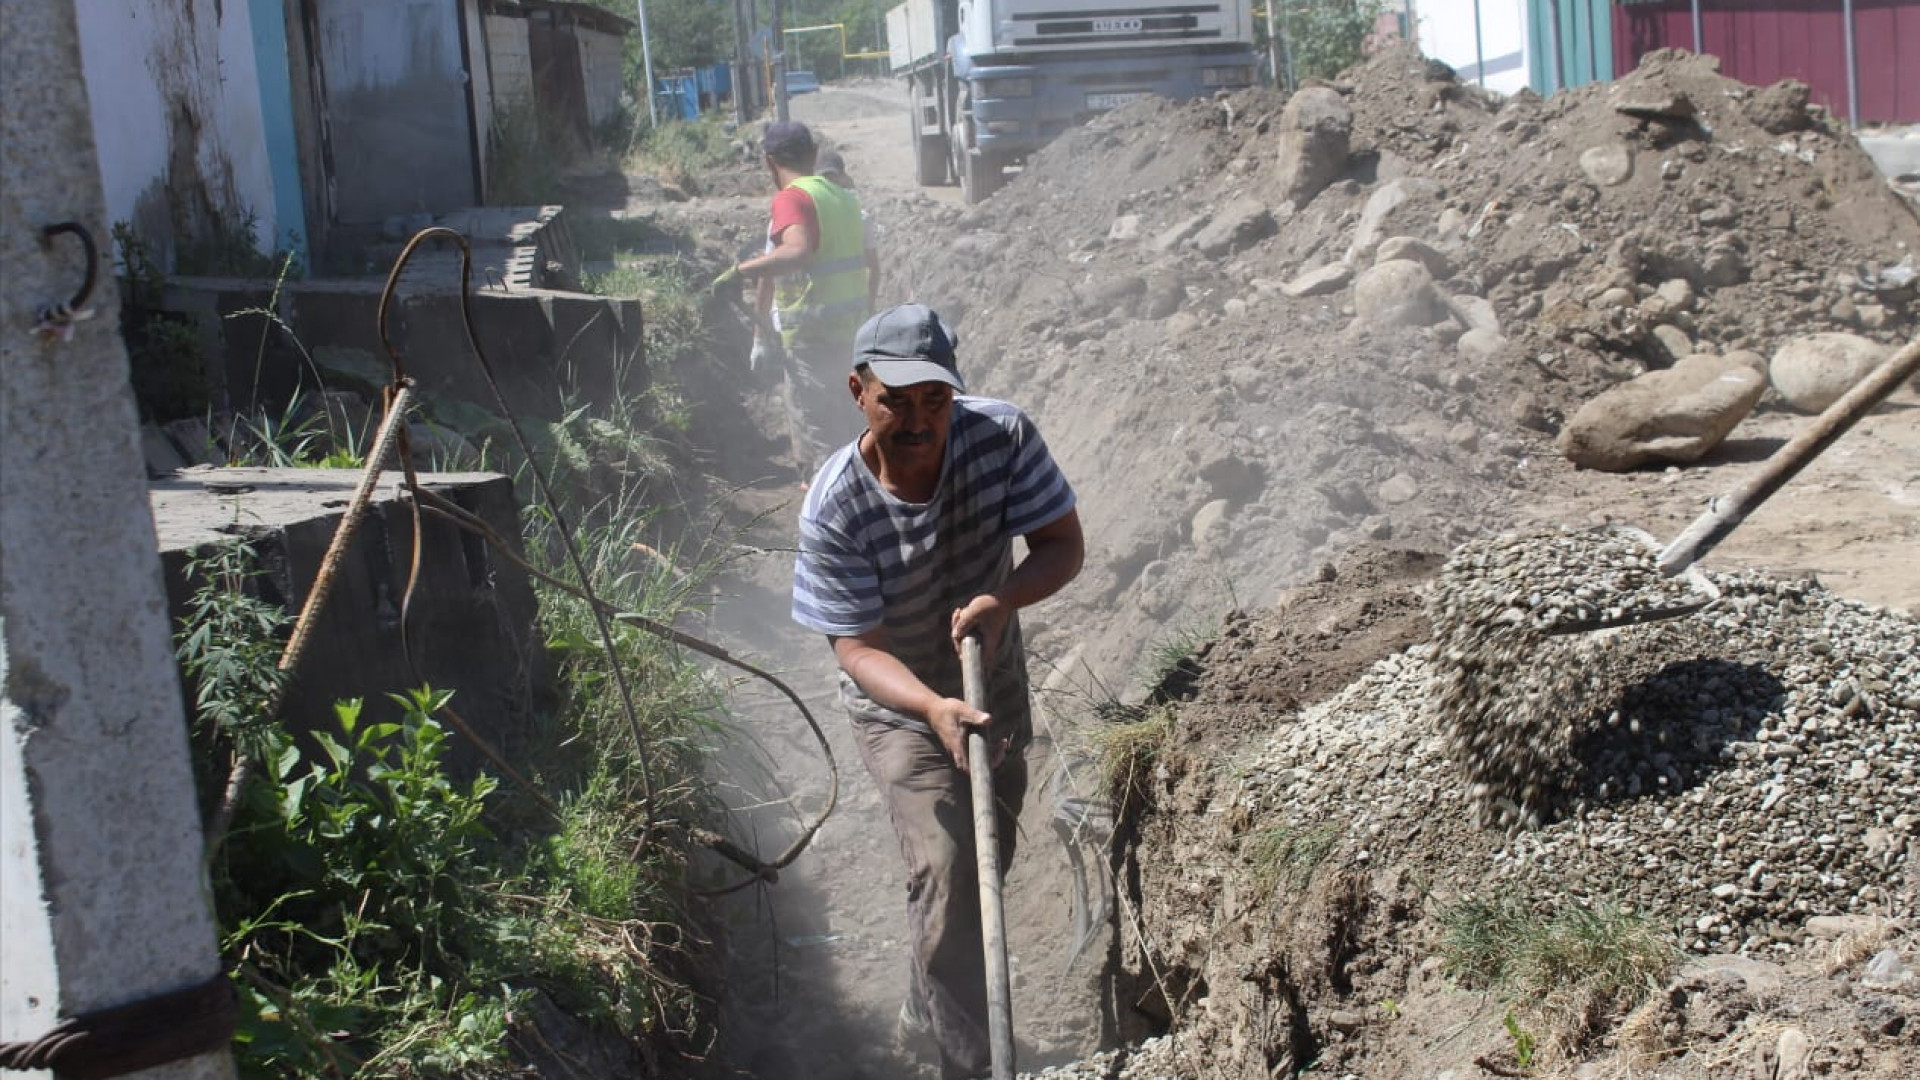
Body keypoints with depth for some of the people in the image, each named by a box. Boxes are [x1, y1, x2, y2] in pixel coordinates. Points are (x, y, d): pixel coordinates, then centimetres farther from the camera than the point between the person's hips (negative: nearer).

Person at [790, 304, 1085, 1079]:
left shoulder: (1001, 436, -25)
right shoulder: (834, 510, -31)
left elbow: (1064, 543, -19)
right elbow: (859, 648, -28)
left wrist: (1003, 597, -39)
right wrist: (935, 708, -46)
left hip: (995, 688, 4)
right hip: (898, 705, -4)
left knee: (987, 862, 22)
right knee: (944, 867, -20)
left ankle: (927, 1006, 52)